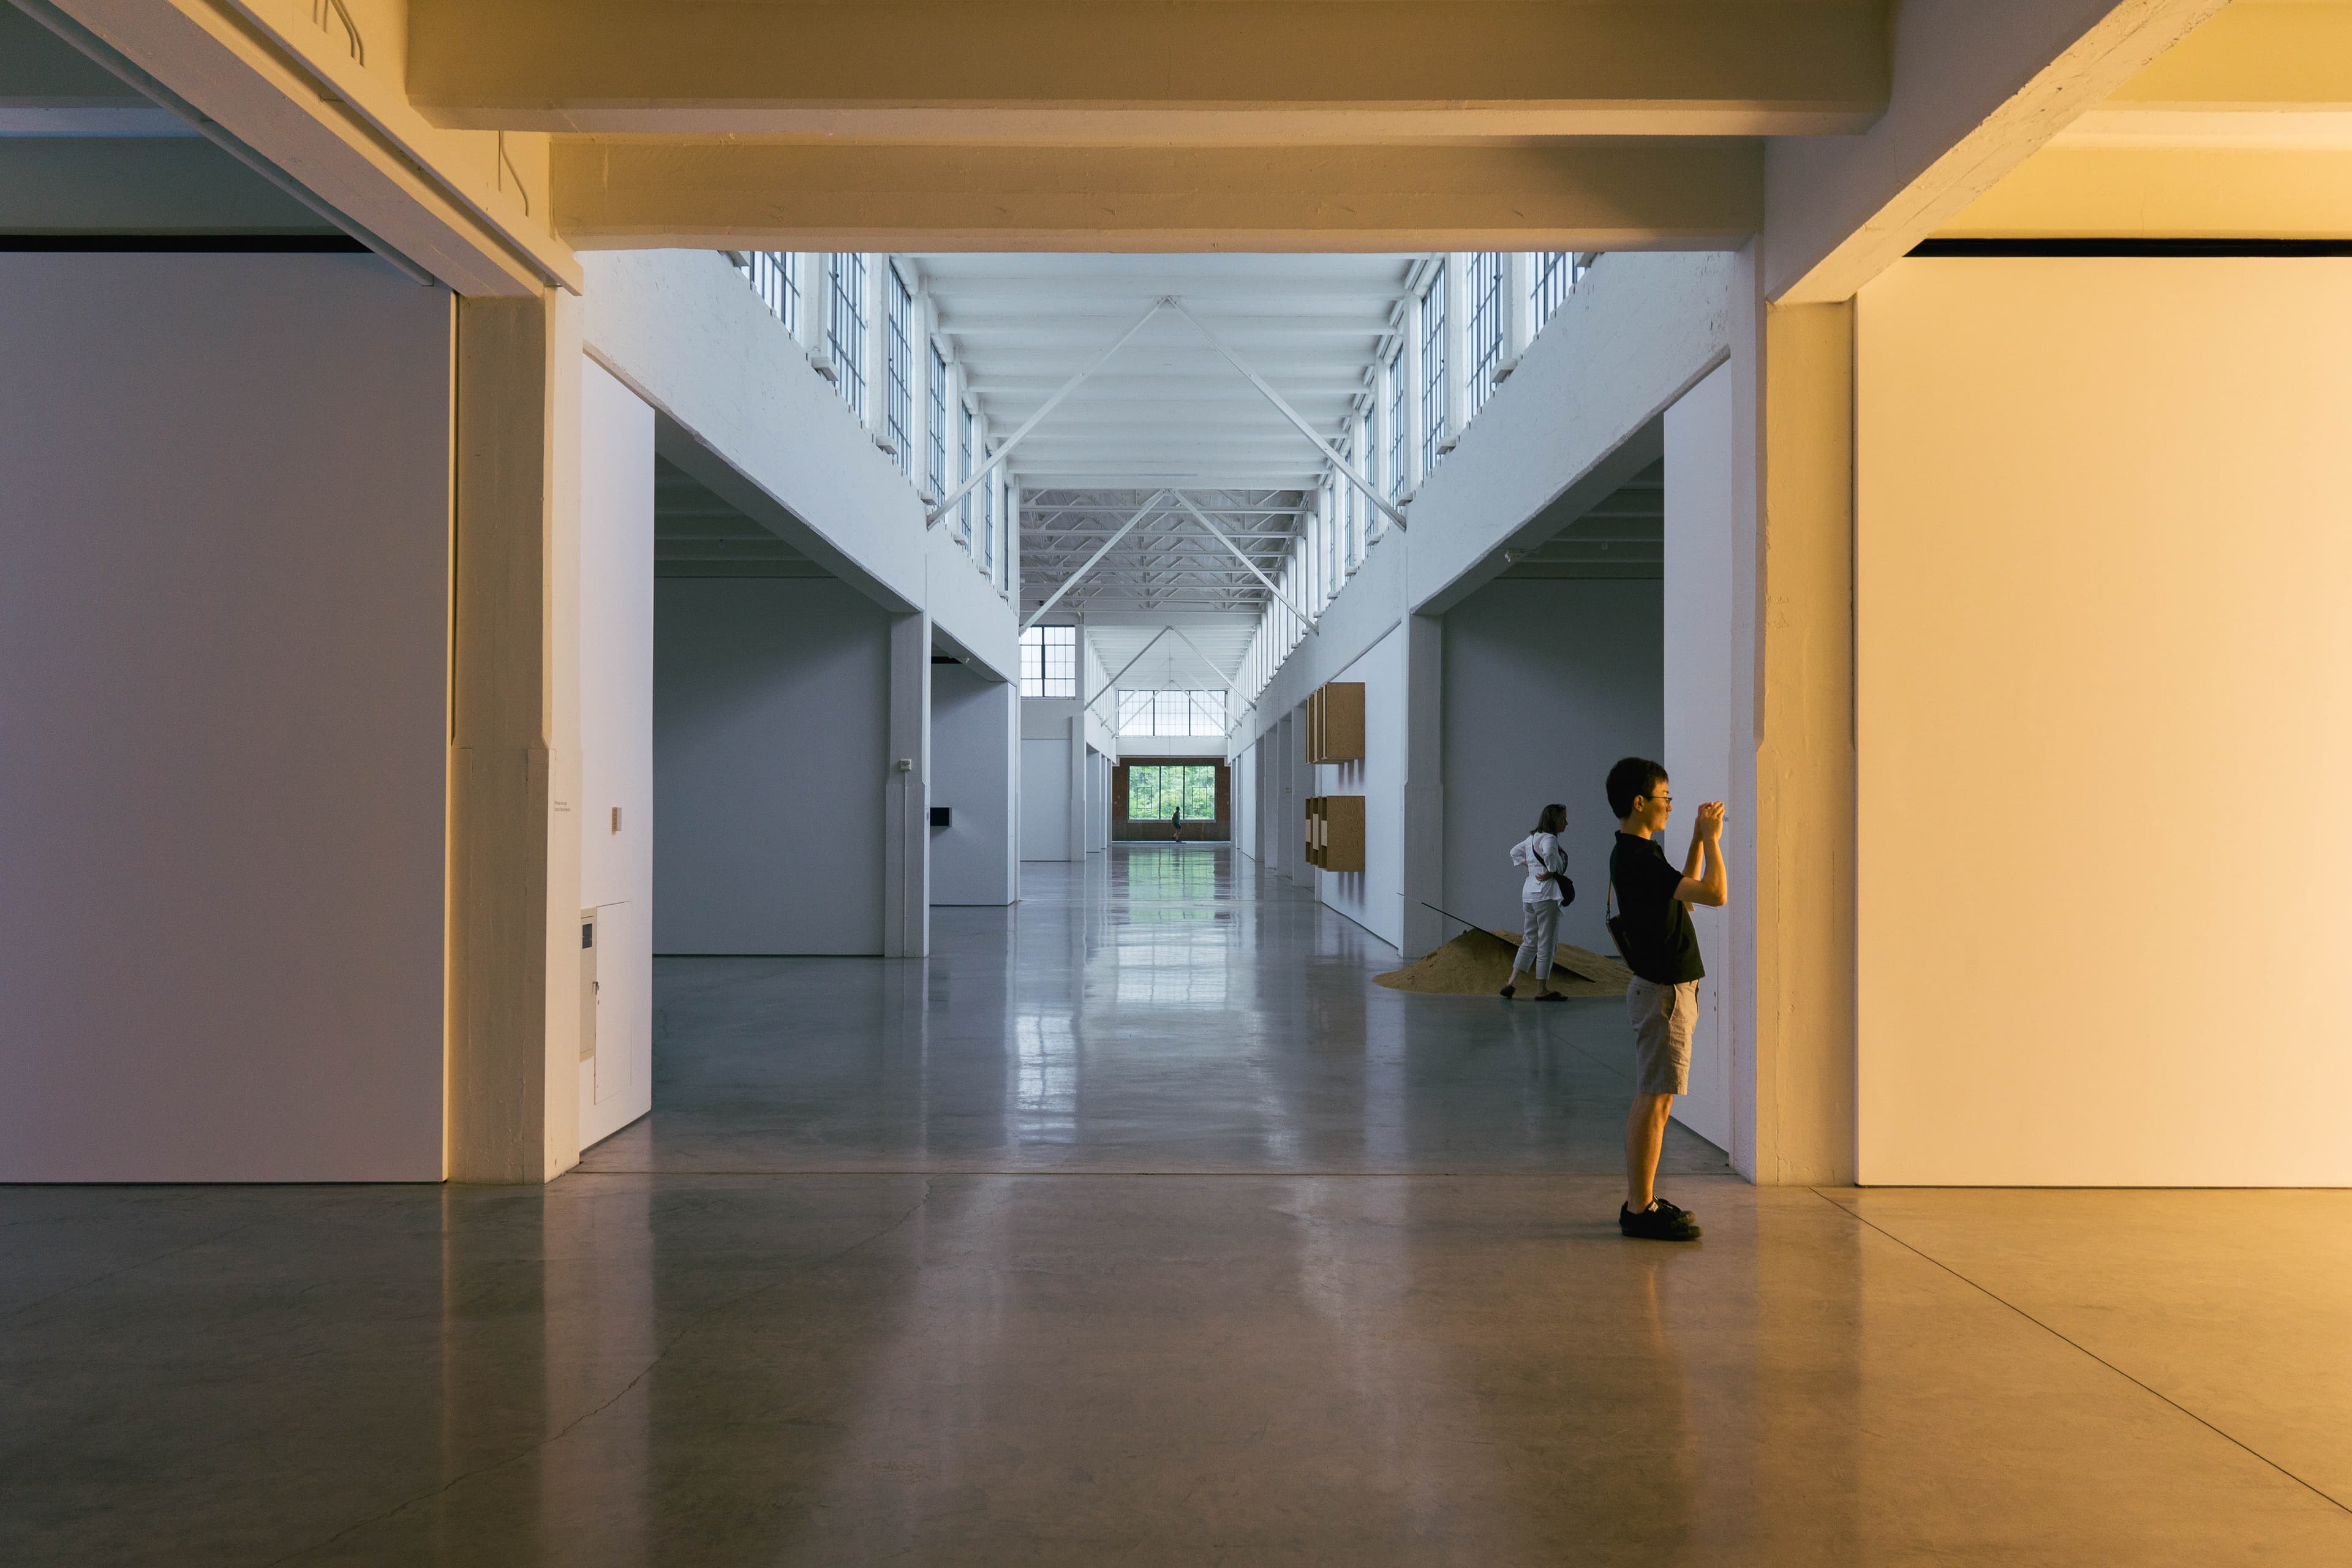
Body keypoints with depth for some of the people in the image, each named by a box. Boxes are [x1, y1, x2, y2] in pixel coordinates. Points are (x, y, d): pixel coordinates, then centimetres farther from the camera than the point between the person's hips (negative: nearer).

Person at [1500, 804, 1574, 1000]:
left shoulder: (1532, 838, 15)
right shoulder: (1549, 838, -13)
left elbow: (1515, 852, 30)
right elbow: (1550, 854, -36)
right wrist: (1550, 872, -19)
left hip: (1529, 892, 9)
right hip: (1546, 893, -9)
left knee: (1531, 940, 16)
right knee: (1547, 942, -1)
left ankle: (1512, 982, 12)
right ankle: (1542, 990, 5)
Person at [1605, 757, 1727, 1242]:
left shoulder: (1639, 852, 12)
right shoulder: (1637, 859, -21)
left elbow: (1685, 893, 25)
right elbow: (1715, 893, -24)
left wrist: (1699, 839, 18)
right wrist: (1712, 838, -11)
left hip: (1662, 987, 11)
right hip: (1664, 992, -11)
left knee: (1648, 1100, 13)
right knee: (1655, 1101, -6)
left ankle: (1639, 1201, 20)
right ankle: (1641, 1210, -2)